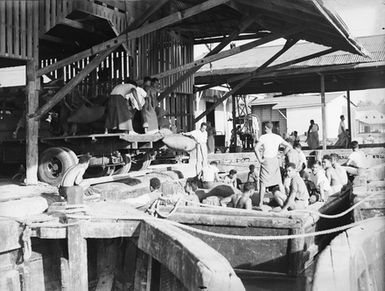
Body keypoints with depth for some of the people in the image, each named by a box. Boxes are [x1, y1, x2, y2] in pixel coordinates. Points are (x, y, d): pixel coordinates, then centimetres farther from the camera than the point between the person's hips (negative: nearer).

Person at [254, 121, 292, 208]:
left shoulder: (263, 137, -10)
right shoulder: (278, 137, 3)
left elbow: (256, 148, -23)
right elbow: (288, 146, 8)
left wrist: (259, 159, -14)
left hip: (266, 161, -4)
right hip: (275, 161, 4)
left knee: (263, 183, 2)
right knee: (279, 182, 15)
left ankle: (260, 203, 2)